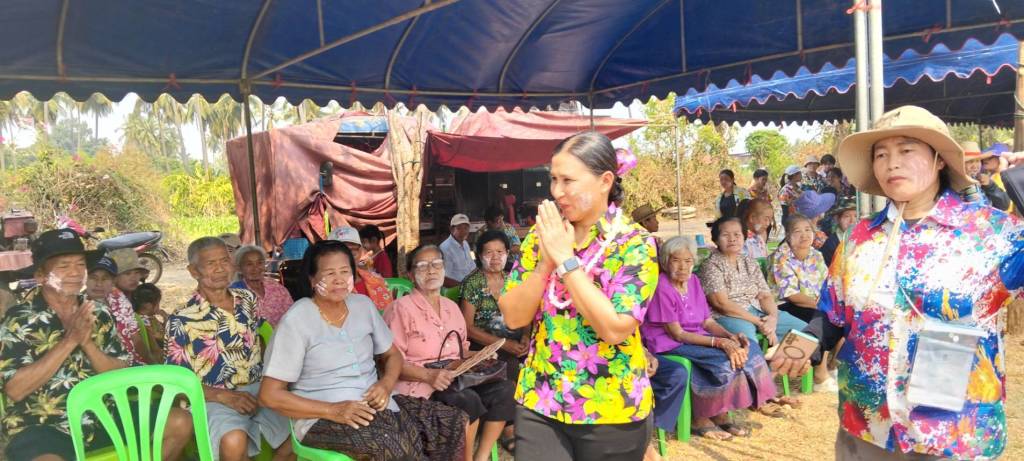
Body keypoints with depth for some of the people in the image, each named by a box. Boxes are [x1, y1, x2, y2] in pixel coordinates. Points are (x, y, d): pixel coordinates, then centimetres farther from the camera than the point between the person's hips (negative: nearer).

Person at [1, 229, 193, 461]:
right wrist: (70, 340, -18)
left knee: (181, 423, -7)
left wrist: (87, 342, -13)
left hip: (101, 416, 5)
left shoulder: (98, 313, 7)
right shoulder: (19, 319, -4)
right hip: (41, 426, -4)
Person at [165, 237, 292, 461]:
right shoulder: (182, 321, -7)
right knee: (234, 442, -34)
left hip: (260, 388, 5)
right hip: (215, 398, -5)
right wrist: (224, 396, -18)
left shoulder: (248, 299, 8)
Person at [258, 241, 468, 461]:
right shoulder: (296, 321, -10)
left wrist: (386, 384, -6)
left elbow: (392, 354, 18)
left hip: (374, 405, 6)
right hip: (322, 417, -6)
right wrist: (333, 410, -21)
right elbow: (270, 395, -11)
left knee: (454, 422, -7)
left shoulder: (363, 305, 7)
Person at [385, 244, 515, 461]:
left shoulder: (451, 306, 18)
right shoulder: (401, 308, -6)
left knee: (504, 388, -17)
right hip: (419, 384, -7)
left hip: (456, 379, 7)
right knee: (467, 400, -33)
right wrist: (428, 375, -25)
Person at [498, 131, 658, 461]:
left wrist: (565, 258, -20)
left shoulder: (634, 243, -12)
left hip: (611, 410, -3)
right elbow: (513, 318, -2)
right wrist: (546, 260, -15)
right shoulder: (542, 234, 1)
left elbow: (614, 329, -23)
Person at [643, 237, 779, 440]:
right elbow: (677, 334, -20)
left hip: (696, 337, 8)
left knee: (748, 348, -8)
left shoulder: (693, 280, 6)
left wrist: (730, 336, -14)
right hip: (668, 344, -8)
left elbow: (708, 322, 7)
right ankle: (700, 419, -8)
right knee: (725, 358, -26)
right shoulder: (661, 287, -18)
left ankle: (721, 414, -2)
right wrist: (719, 342, -26)